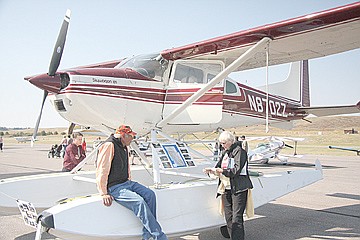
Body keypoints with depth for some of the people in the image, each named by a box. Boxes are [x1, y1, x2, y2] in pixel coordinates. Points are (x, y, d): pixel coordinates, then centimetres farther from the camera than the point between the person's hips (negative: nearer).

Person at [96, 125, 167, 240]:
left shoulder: (124, 147, 16)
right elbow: (101, 170, -18)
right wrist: (104, 194, -17)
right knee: (139, 202, -27)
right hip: (114, 187, -9)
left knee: (150, 194, -12)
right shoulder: (109, 145, -14)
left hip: (126, 183, 9)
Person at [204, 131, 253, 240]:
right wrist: (212, 170, -1)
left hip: (238, 189, -7)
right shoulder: (225, 152, 16)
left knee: (236, 218, -7)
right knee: (228, 217, 9)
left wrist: (221, 170, -18)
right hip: (226, 188, 7)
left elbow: (236, 170, -16)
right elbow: (219, 166, 17)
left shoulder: (239, 151, -8)